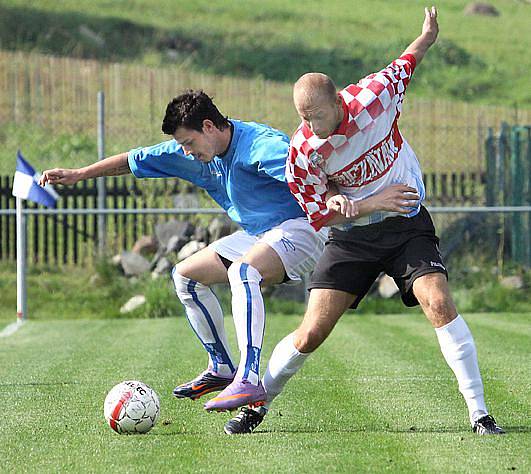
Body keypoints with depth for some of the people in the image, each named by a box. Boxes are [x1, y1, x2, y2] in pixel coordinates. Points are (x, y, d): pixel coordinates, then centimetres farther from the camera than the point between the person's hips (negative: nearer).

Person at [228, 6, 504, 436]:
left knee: (439, 303, -22)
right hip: (352, 237, 0)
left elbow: (404, 65, 5)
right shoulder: (302, 154, -18)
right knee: (311, 333, -8)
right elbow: (318, 217, -7)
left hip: (407, 227, 0)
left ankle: (479, 413, -17)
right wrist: (336, 204, -28)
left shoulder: (375, 97, -18)